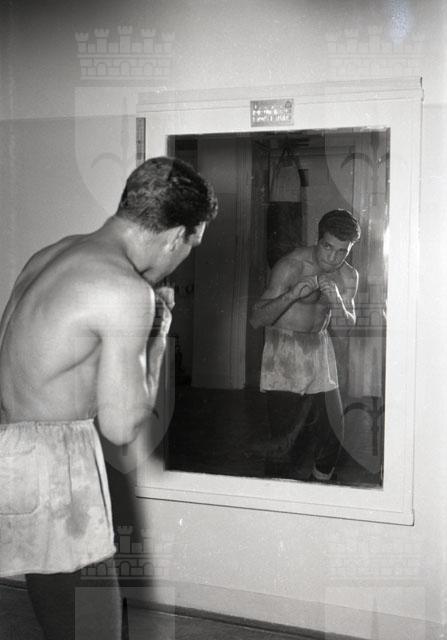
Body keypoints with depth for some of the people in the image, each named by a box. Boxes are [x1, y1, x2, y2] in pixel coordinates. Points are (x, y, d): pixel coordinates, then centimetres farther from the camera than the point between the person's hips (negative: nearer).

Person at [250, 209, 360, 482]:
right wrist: (292, 295, -38)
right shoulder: (291, 266, -19)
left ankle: (320, 485, 27)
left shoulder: (349, 276, 0)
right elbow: (256, 320, -23)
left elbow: (349, 324, -1)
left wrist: (338, 305, -22)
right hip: (284, 351, -5)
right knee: (286, 432, -8)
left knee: (332, 431, 6)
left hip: (320, 347, 5)